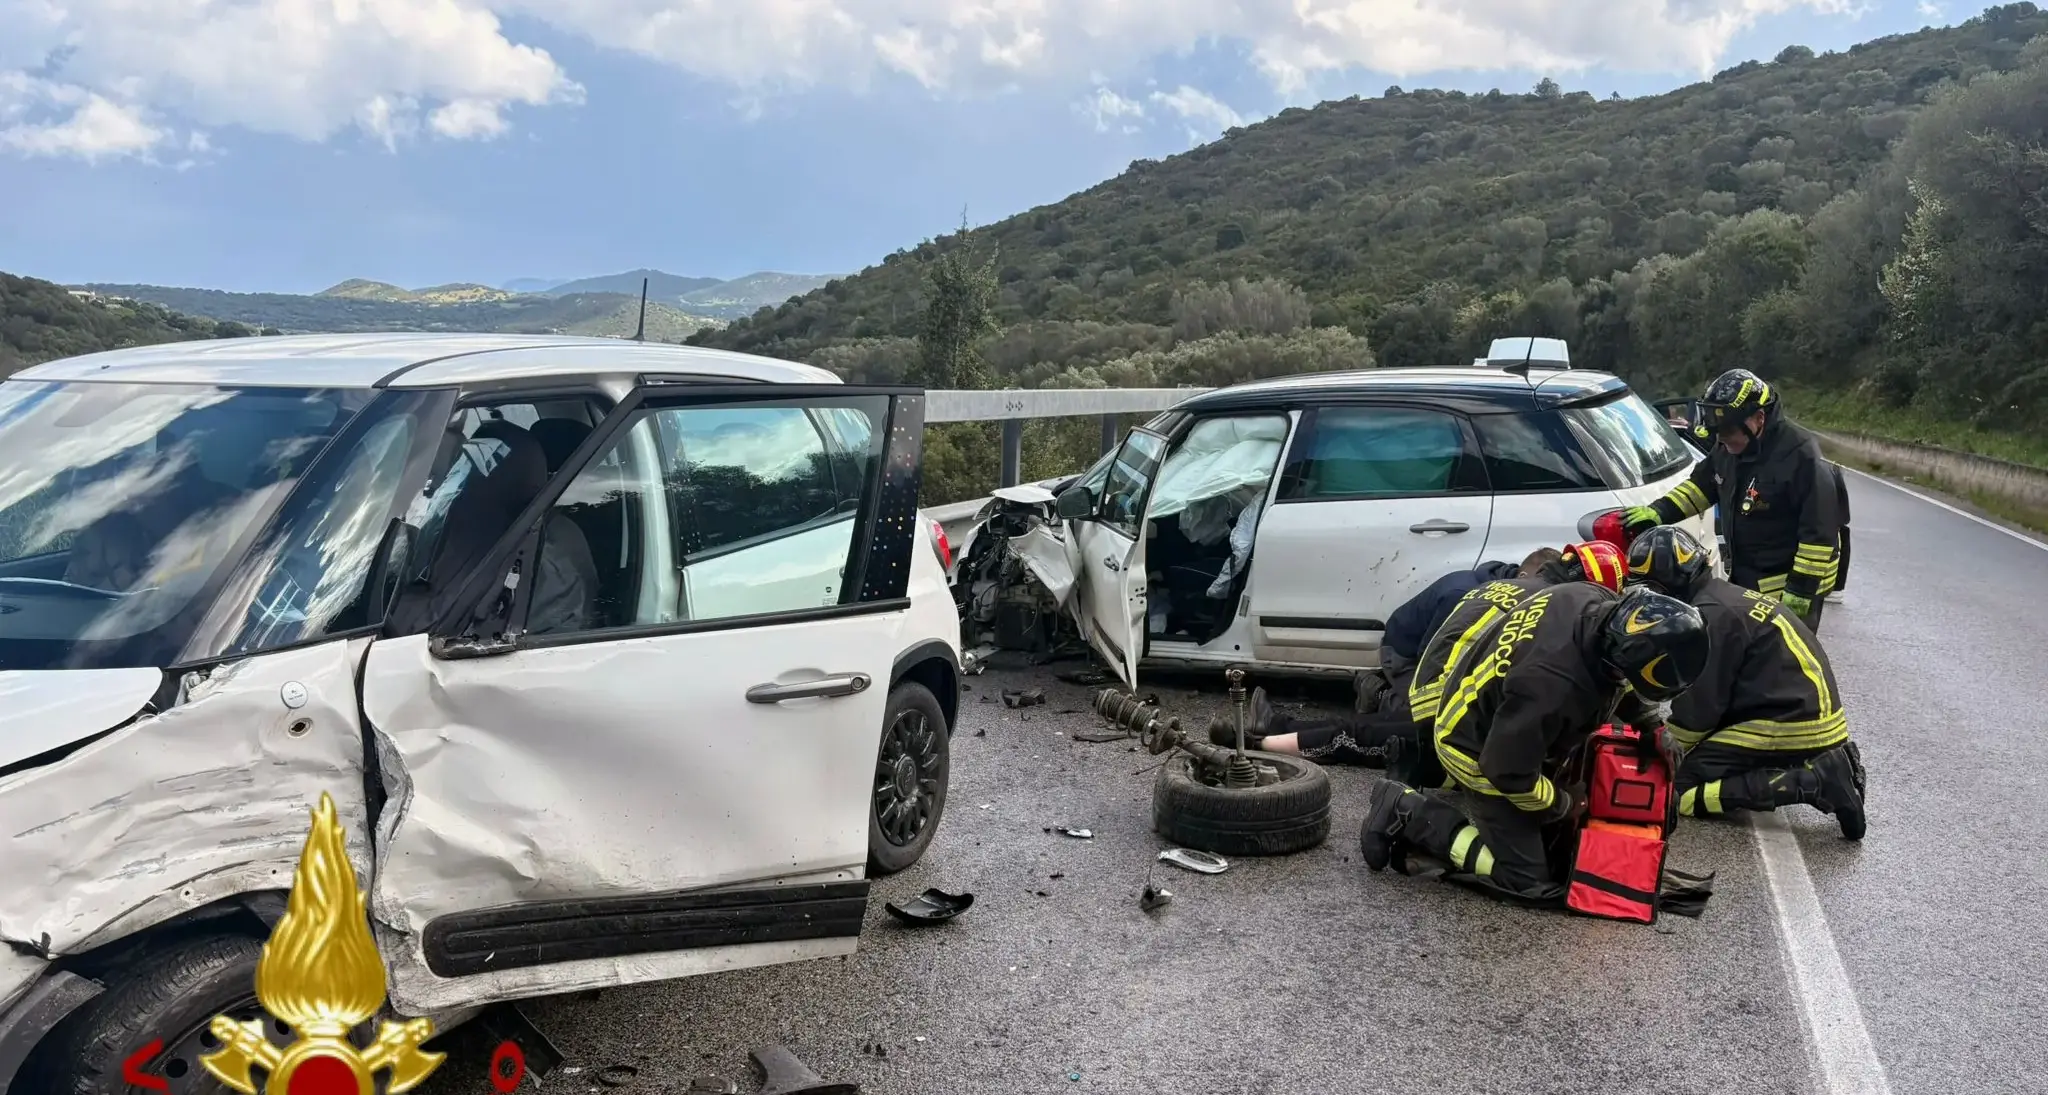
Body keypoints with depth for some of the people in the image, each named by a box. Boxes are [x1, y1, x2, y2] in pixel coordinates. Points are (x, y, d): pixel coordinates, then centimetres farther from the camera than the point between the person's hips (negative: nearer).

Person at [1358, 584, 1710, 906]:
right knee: (1529, 880, -2)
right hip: (1479, 752, -8)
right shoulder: (1553, 687, -43)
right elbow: (1510, 773, -28)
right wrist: (1565, 804, -11)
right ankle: (1408, 814, 0)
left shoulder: (1597, 601, -19)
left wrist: (1650, 724, 0)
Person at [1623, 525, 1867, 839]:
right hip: (1814, 715, 10)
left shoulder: (1710, 615, -15)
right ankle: (1824, 763, 9)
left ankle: (1815, 782, -15)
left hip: (1793, 725, -10)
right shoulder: (1726, 597, 15)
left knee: (1687, 792, -8)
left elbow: (1699, 706, -12)